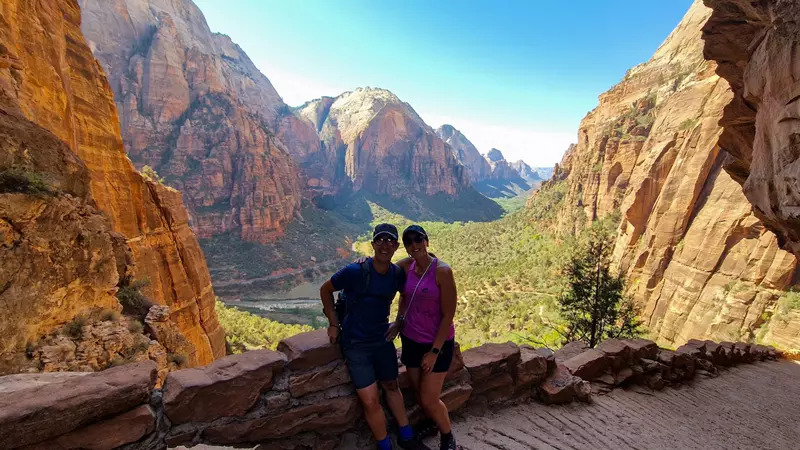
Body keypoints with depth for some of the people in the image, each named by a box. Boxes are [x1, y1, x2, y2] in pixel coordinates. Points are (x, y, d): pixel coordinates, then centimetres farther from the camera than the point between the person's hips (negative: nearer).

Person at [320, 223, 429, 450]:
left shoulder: (398, 274, -9)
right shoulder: (354, 271, -23)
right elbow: (325, 290, -7)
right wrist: (334, 324, -6)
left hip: (383, 340, 5)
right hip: (356, 344, -4)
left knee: (392, 387, 21)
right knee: (371, 401, -5)